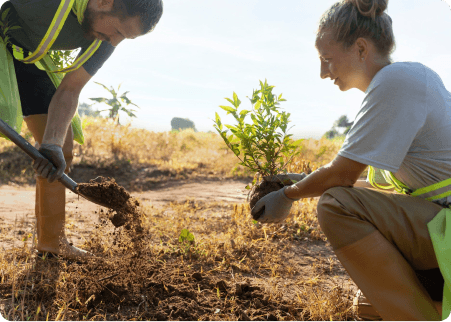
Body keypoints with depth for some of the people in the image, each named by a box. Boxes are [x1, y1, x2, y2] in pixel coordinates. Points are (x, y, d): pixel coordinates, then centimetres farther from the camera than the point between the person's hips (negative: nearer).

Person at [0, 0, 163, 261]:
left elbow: (69, 90, -12)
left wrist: (53, 143, -27)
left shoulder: (107, 36, -12)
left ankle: (51, 243, 15)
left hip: (29, 55, 7)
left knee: (62, 148, 3)